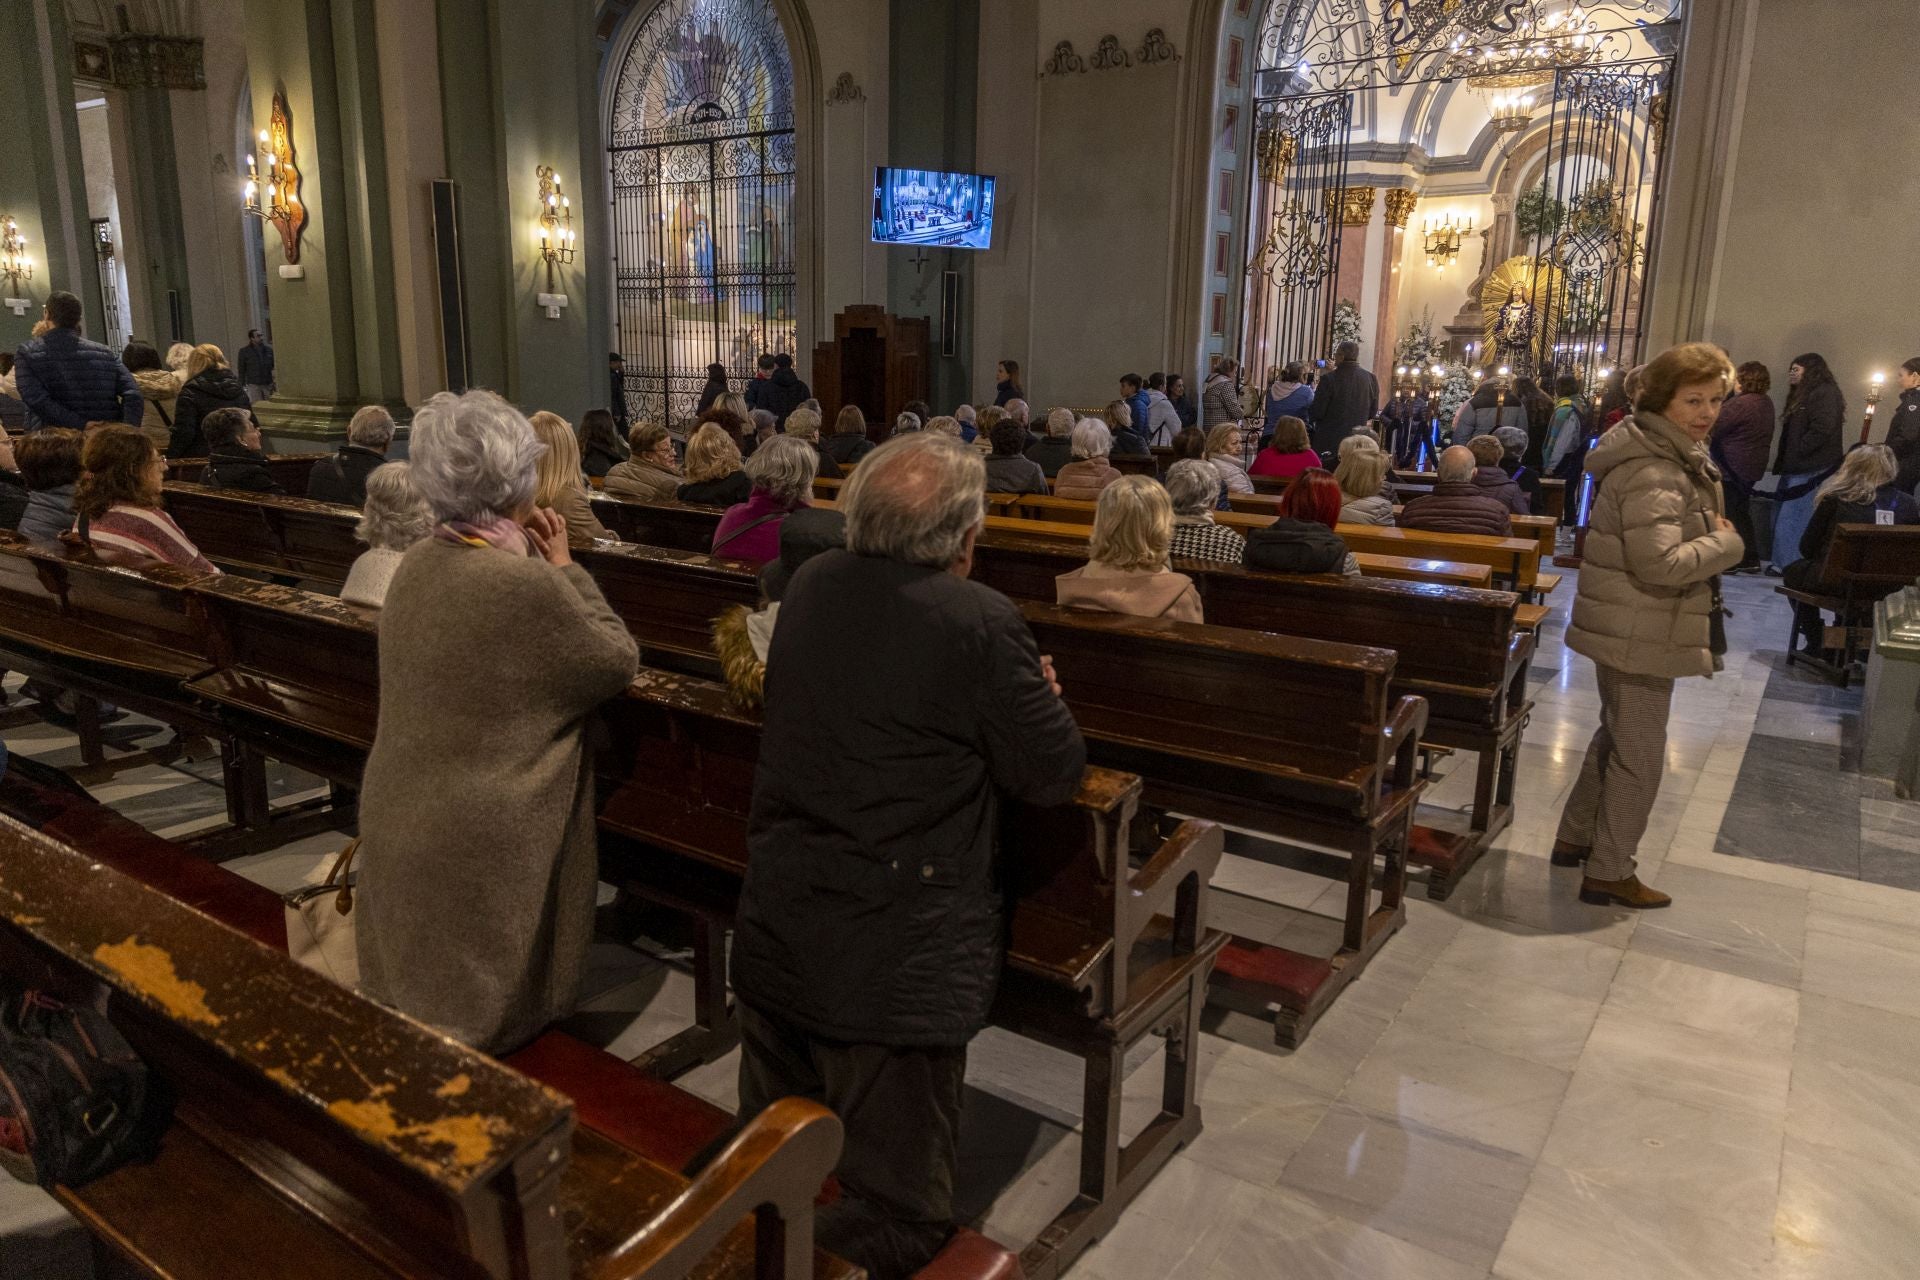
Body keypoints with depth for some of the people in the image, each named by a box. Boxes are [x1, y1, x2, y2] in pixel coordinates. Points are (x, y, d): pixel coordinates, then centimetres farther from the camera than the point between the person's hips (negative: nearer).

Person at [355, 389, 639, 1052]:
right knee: (482, 1011, 10)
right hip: (483, 844, -8)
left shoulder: (416, 562, 0)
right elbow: (618, 662, -13)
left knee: (417, 986, 23)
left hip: (398, 821, 8)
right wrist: (565, 565, -7)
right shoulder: (525, 583, -26)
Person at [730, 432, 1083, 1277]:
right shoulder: (982, 622, -20)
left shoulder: (809, 588, 0)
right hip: (895, 966, -6)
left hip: (773, 945, 7)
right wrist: (1043, 700, 8)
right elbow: (1055, 777, -12)